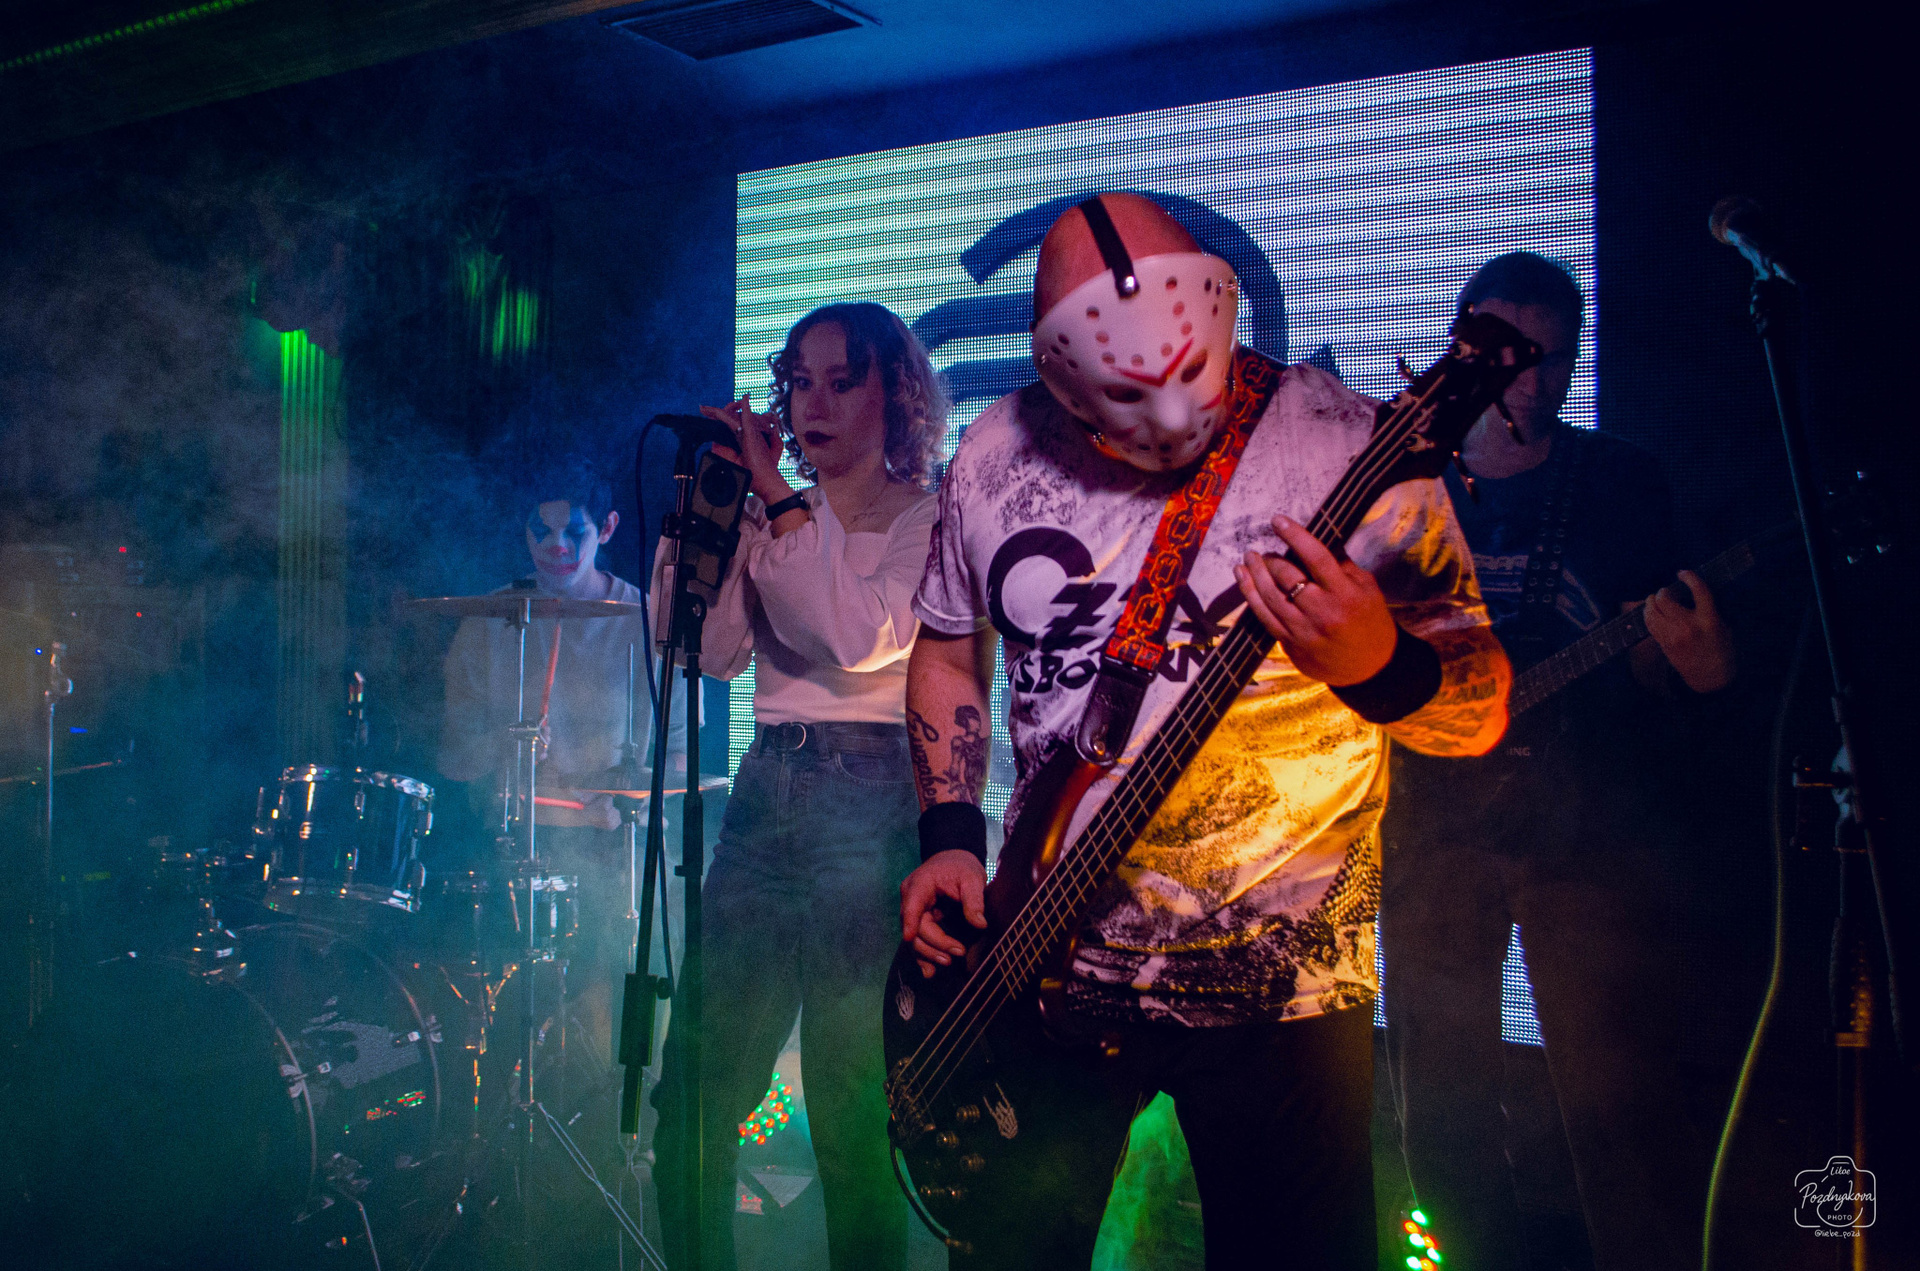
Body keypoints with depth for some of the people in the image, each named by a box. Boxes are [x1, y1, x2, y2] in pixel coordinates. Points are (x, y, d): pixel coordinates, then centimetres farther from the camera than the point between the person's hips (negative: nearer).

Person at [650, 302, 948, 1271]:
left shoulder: (930, 518, 0)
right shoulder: (772, 521, 16)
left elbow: (864, 634, -18)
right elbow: (711, 649, 5)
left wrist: (777, 497, -15)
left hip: (873, 800, -5)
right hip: (766, 791, 5)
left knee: (850, 1105, -1)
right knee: (696, 1089, 7)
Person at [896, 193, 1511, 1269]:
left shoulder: (1347, 446, -15)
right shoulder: (995, 456, -2)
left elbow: (1483, 709, -13)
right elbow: (948, 650, 12)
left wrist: (1380, 663, -35)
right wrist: (952, 835, 0)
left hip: (1275, 985, -3)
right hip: (1042, 968, 4)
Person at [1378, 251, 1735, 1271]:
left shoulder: (1621, 482, 7)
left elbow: (1645, 669, 3)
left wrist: (1693, 669, -19)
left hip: (1587, 822, -2)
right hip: (1436, 819, 2)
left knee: (1619, 1099, -7)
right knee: (1439, 1102, 8)